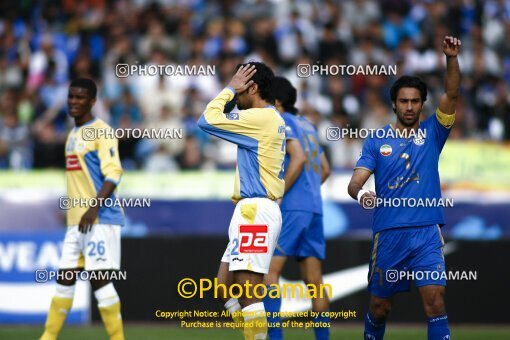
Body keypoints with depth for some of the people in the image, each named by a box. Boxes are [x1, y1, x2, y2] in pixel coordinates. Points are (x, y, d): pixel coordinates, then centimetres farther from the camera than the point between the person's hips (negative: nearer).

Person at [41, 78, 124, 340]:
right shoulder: (73, 135, 18)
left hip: (99, 219, -8)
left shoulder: (101, 131, -8)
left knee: (99, 278, -10)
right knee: (65, 278, 10)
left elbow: (113, 173, -17)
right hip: (76, 220, 8)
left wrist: (94, 208, -25)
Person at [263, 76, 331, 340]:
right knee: (314, 280, 7)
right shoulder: (307, 125, 21)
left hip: (291, 208, -8)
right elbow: (325, 169, 23)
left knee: (269, 269, -10)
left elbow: (298, 158, -16)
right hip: (314, 208, 8)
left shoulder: (281, 121, -2)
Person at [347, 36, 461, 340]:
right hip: (388, 233, 1)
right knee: (380, 307, 8)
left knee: (435, 301, -15)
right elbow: (355, 182, 1)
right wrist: (360, 193, -24)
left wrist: (452, 59, -21)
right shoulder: (377, 141, 8)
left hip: (426, 234, -1)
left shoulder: (432, 133, 8)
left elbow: (452, 95, -6)